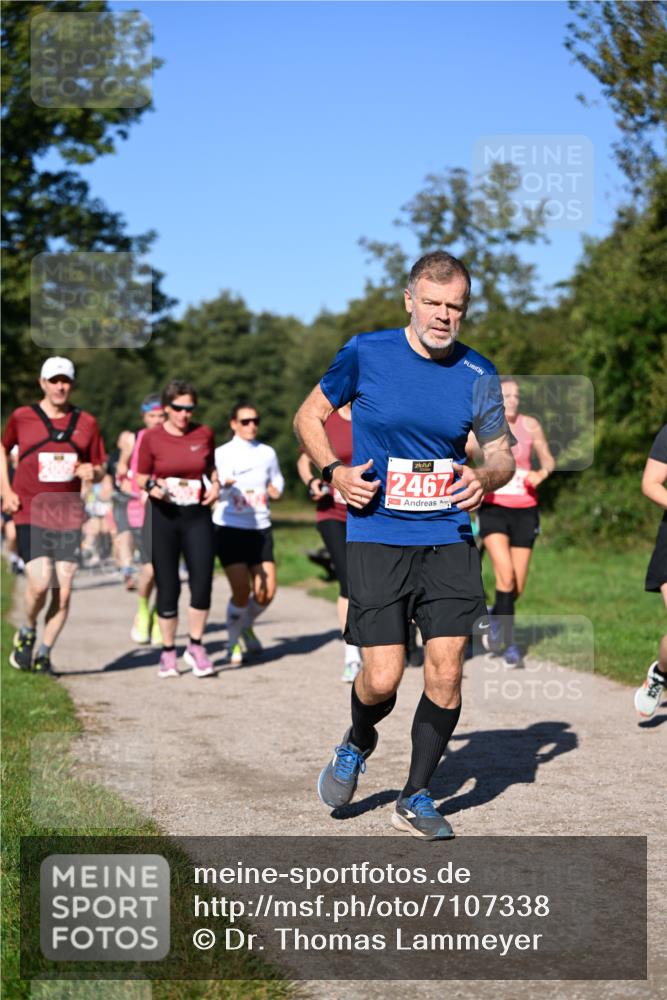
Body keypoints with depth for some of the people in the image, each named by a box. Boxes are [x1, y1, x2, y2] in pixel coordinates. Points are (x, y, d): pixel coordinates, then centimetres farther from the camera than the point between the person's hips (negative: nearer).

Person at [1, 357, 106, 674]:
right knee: (40, 583, -17)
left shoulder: (86, 422, 8)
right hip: (30, 513, -2)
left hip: (69, 514, 2)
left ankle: (44, 654, 16)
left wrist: (92, 473, -10)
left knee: (63, 591, -2)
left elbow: (100, 467, 14)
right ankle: (27, 632, 14)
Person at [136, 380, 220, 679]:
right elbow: (140, 477, 6)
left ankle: (196, 647, 9)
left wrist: (215, 484, 1)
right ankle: (168, 653, 15)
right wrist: (152, 485, -16)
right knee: (167, 585, 1)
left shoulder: (204, 434, 4)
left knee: (202, 581, -8)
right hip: (163, 516, -2)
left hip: (197, 514, 2)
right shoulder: (151, 438, -3)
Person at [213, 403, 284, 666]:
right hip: (230, 528, -4)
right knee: (241, 591, -10)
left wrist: (277, 490, 3)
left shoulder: (267, 453, 11)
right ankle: (233, 644, 13)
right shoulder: (221, 454, -1)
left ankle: (246, 626, 29)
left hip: (260, 528, 4)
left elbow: (277, 480, 26)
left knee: (267, 592, -2)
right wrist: (221, 482, -28)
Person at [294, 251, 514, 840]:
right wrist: (334, 471, -6)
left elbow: (503, 454, 13)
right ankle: (357, 747, 28)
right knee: (382, 678, -8)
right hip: (377, 539, -2)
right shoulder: (366, 354, -2)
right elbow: (309, 416, 10)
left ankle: (417, 798, 14)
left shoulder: (478, 375, 3)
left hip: (449, 538, 2)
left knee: (446, 670, -5)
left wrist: (485, 478, -10)